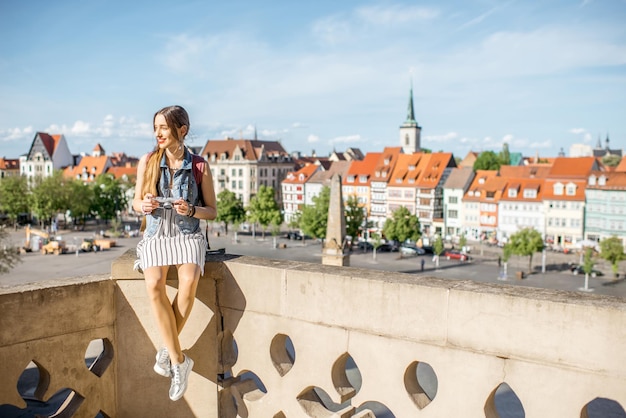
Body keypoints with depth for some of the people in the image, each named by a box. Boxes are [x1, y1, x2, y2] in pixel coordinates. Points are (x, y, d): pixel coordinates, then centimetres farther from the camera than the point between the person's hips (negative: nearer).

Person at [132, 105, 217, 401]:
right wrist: (144, 205, -13)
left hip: (188, 235, -1)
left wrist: (191, 210, -15)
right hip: (155, 235, 1)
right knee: (154, 285, -30)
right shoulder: (147, 161, 4)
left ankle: (167, 352, -11)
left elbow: (212, 211, 5)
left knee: (189, 281, -32)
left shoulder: (199, 167, 0)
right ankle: (179, 360, -19)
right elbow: (135, 202, 11)